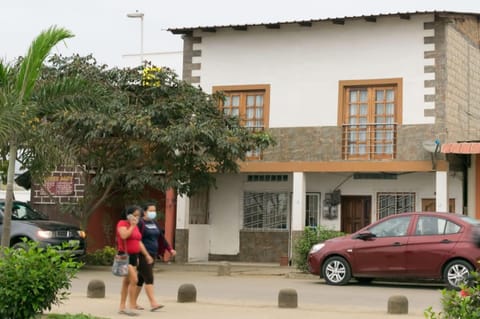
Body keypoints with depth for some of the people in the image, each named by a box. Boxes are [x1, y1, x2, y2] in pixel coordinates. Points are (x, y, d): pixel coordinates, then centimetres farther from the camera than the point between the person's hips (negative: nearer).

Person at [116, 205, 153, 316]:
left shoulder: (135, 226, 15)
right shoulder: (122, 223, -9)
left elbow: (139, 242, 18)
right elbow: (124, 236, -27)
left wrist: (147, 255, 13)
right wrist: (132, 226, -16)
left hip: (134, 256, 8)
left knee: (126, 282, 11)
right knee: (134, 280, -17)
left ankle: (122, 307, 16)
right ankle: (132, 307, -14)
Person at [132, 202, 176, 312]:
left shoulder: (154, 224, 14)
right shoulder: (140, 224, -9)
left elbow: (161, 238, 15)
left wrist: (170, 249, 6)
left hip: (152, 255, 8)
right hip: (142, 255, -8)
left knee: (141, 279, 12)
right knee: (149, 279, -14)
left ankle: (133, 302, 18)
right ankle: (153, 303, -18)